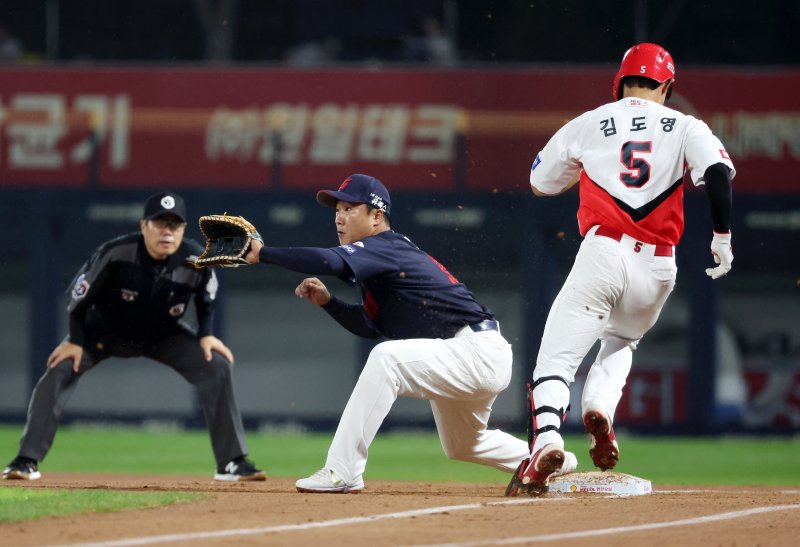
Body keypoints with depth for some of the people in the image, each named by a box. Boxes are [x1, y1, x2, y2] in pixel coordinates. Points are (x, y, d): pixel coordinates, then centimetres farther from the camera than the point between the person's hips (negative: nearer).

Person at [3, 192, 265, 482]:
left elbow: (206, 299, -2)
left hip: (165, 335, 2)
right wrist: (75, 341, -19)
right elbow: (81, 295, -19)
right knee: (60, 368, -23)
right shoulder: (115, 254, -34)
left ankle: (233, 463, -6)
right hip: (105, 331, -2)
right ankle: (27, 460, -15)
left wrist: (206, 334, -13)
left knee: (216, 367, -15)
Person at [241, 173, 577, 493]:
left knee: (386, 359, -29)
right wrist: (327, 302, 6)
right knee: (462, 445, 30)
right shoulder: (389, 252, 14)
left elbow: (328, 261, -34)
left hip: (477, 352, -11)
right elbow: (371, 326, 21)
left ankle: (342, 473, -30)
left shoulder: (385, 248, -16)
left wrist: (262, 253, -27)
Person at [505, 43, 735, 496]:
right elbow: (718, 170, -10)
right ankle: (600, 410, -1)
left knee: (558, 357, -3)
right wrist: (723, 236, -5)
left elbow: (541, 183, 23)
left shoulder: (589, 124, 12)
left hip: (604, 254, -2)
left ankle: (547, 439, -29)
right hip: (658, 268, 2)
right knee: (621, 343, 28)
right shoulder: (685, 127, 10)